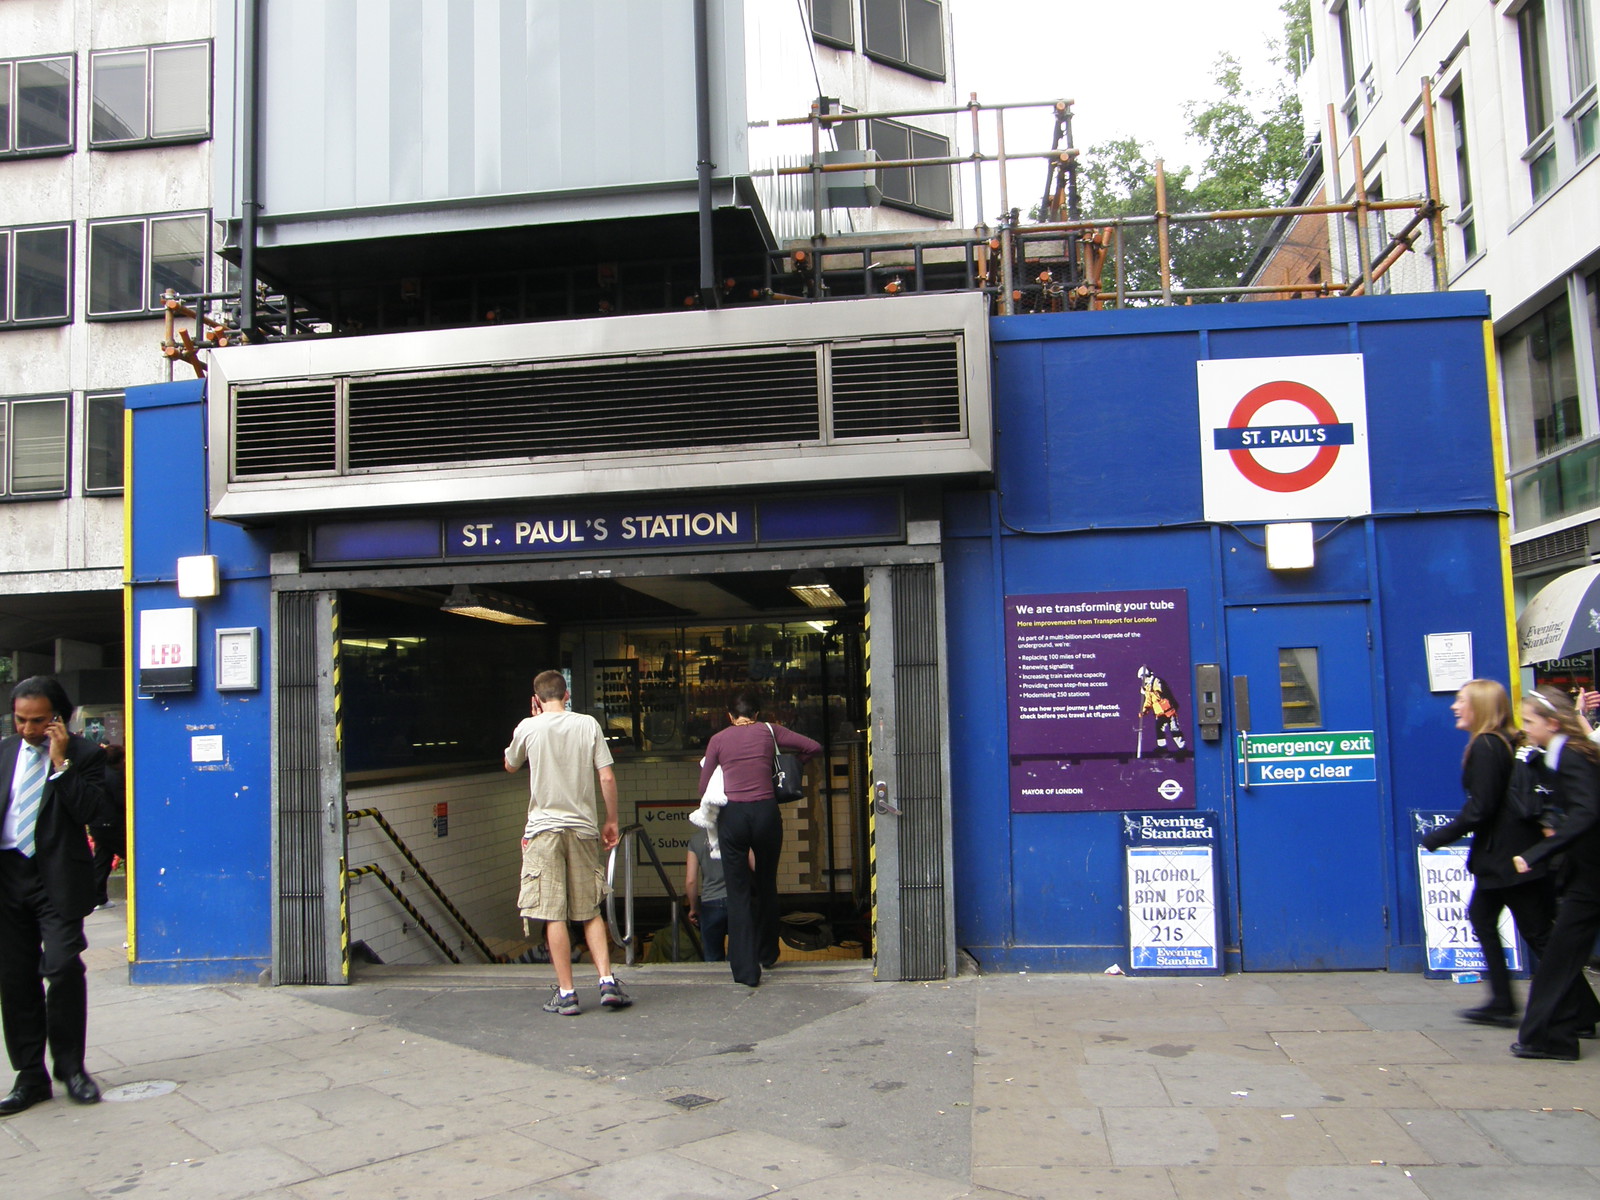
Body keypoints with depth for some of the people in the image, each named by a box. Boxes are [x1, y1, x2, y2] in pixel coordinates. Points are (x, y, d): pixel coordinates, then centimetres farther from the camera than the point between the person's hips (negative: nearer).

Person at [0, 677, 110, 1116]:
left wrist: (60, 762, -16)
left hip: (58, 878, -4)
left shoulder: (83, 755, -2)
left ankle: (71, 1067, 9)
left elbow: (92, 811, -14)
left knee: (63, 968, -9)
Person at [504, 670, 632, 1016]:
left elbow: (510, 765, 19)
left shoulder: (528, 728, -1)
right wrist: (611, 820, 10)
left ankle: (566, 993, 2)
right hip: (583, 828, 2)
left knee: (553, 914, 1)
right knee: (591, 911, 12)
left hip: (544, 828, -2)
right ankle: (607, 981, 4)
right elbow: (607, 778, -1)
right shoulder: (589, 724, 2)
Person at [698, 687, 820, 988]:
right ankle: (767, 954, 35)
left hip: (732, 816, -1)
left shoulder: (718, 739, 7)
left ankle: (746, 969, 0)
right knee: (767, 887, 20)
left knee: (738, 893, 4)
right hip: (766, 813, 1)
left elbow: (703, 788, 9)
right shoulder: (769, 731, 8)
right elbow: (814, 747, 9)